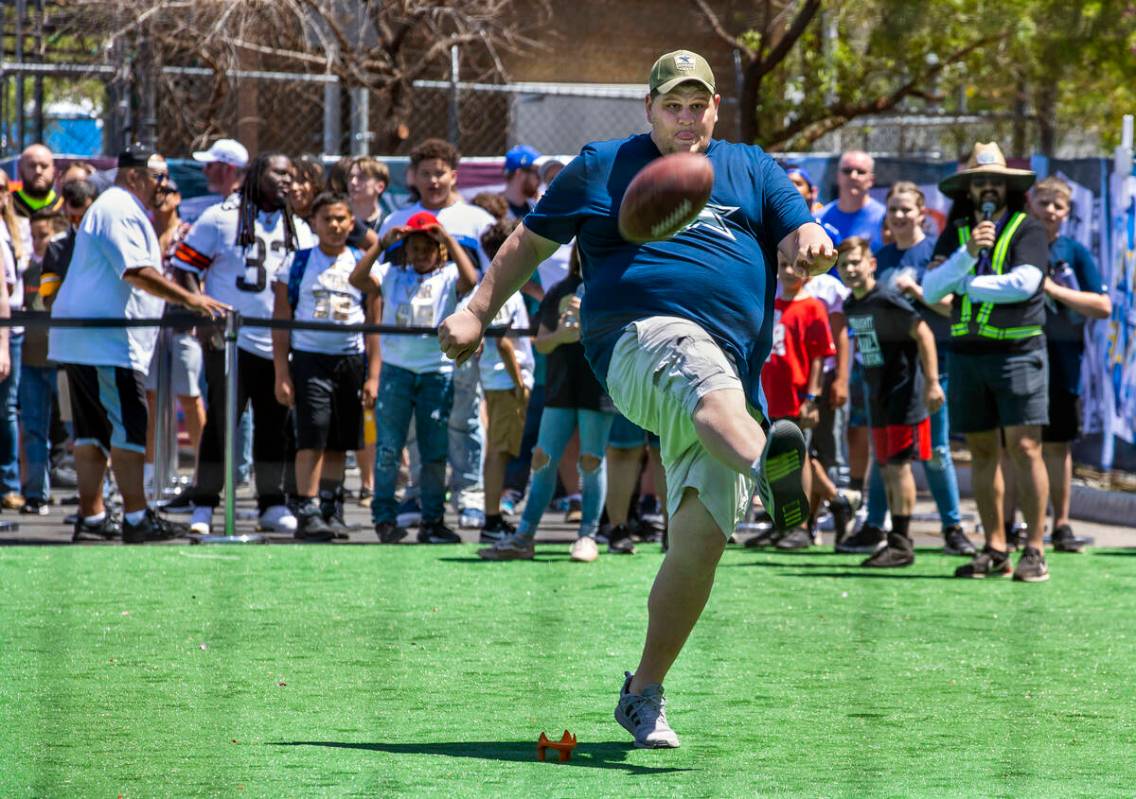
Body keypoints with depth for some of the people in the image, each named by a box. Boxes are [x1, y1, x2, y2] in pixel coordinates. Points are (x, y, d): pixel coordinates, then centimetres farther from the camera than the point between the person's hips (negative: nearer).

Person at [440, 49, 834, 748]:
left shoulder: (752, 169, 24)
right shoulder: (603, 168, 19)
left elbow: (800, 235, 13)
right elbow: (532, 241, 25)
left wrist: (811, 245, -11)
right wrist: (479, 311, 16)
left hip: (735, 367, 4)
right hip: (639, 339, -4)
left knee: (702, 537, -7)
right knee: (706, 376, -42)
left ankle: (644, 693, 5)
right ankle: (767, 464, -76)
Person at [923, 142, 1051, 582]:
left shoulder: (1027, 229, 1)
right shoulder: (954, 234, 13)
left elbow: (1025, 283, -15)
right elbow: (930, 290, 1)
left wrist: (965, 285, -5)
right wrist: (968, 253, -13)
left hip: (1018, 351, -5)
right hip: (968, 352, 5)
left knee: (1024, 447, -10)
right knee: (982, 451, 7)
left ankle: (1035, 550, -9)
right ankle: (995, 550, 12)